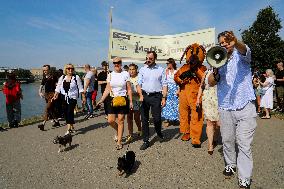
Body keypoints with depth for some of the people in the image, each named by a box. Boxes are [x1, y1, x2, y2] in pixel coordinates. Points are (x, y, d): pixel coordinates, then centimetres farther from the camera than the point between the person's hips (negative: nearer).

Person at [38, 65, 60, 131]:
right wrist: (40, 92, -4)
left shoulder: (53, 76, -6)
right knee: (51, 109, 13)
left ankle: (43, 123, -17)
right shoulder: (44, 78, 13)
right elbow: (41, 86, 14)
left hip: (52, 94, -7)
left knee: (47, 108, -14)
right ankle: (56, 121, 26)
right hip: (46, 94, 7)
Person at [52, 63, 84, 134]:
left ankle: (69, 129, -14)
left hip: (73, 97, -4)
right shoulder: (62, 78, 10)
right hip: (64, 98, 5)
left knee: (69, 112, -13)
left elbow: (80, 88, 0)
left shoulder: (76, 77, -1)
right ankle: (72, 127, 25)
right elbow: (58, 87, 9)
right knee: (66, 113, 8)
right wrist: (55, 95, -3)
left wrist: (83, 97, -3)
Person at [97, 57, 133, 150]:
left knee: (120, 121, 1)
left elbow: (129, 89, 0)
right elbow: (107, 89, 7)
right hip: (112, 100, 3)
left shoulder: (126, 74, -1)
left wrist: (131, 101, -3)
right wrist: (102, 100, -2)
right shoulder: (110, 75, 7)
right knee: (110, 121, 0)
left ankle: (119, 142, 14)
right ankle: (118, 131, 34)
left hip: (123, 99, -3)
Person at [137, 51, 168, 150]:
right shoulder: (142, 69, 9)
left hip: (156, 96, -2)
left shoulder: (160, 70, 5)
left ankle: (159, 132, 29)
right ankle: (146, 141, 17)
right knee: (144, 119, 5)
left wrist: (164, 98, -6)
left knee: (157, 118, -6)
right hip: (144, 96, 2)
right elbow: (139, 84, 5)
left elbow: (164, 85, 3)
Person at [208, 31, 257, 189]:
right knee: (227, 140, 14)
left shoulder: (241, 55, 4)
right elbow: (211, 83, 5)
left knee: (244, 144, -3)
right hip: (225, 108, 4)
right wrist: (216, 70, -15)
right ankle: (230, 164, 35)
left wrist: (236, 42, -44)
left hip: (245, 106, -3)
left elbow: (244, 49, -22)